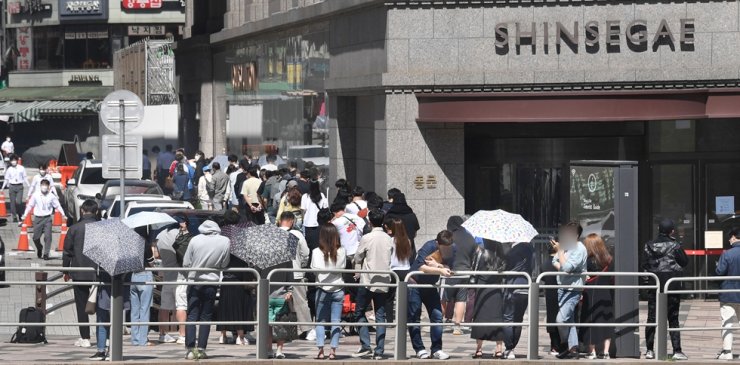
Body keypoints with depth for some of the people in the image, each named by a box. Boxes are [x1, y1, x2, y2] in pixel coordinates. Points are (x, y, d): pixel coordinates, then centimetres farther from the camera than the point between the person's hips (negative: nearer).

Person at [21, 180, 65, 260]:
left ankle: (46, 253, -1)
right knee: (36, 237, 5)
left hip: (47, 218, -1)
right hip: (38, 218, 1)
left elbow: (57, 206, 4)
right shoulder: (35, 195, -1)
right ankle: (39, 249, 34)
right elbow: (30, 205, 6)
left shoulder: (51, 196, -2)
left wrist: (63, 214, -3)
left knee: (48, 236, -10)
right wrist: (24, 215, 3)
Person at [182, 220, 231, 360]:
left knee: (192, 316, 3)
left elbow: (186, 263, -1)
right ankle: (201, 349, 4)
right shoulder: (224, 242, -6)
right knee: (206, 316, 8)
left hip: (194, 281, -1)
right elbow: (224, 265, 2)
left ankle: (190, 349, -5)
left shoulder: (195, 240, -8)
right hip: (211, 282, 1)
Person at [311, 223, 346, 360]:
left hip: (323, 290, -2)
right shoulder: (341, 252, -4)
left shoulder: (317, 252, -10)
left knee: (320, 321, 6)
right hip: (338, 289, 2)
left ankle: (321, 350, -1)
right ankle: (333, 351, 1)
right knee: (336, 321, 5)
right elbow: (343, 267, 3)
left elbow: (315, 269, -12)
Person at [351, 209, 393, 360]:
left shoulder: (367, 238, -9)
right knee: (380, 316, 6)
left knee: (360, 313, 9)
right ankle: (379, 351, 2)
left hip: (367, 281, -4)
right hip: (384, 282, 4)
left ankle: (365, 346, -3)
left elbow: (357, 258, 1)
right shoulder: (389, 239, 3)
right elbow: (392, 260, 10)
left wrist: (358, 271, 19)